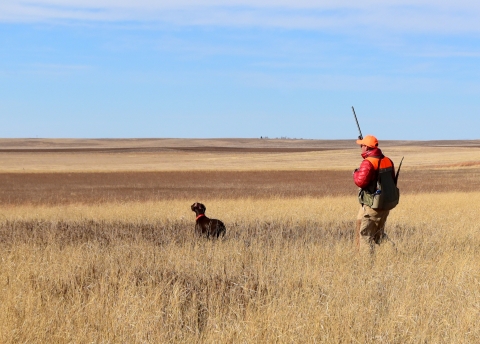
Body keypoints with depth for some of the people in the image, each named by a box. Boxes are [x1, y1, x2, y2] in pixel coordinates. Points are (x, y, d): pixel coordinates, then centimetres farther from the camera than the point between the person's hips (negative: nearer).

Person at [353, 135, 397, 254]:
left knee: (364, 235, 1)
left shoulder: (368, 163, -18)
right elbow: (392, 181, 15)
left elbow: (360, 181, -24)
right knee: (378, 233, 21)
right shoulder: (387, 161, 6)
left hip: (372, 206, -8)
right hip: (387, 204, 8)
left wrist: (356, 174, -5)